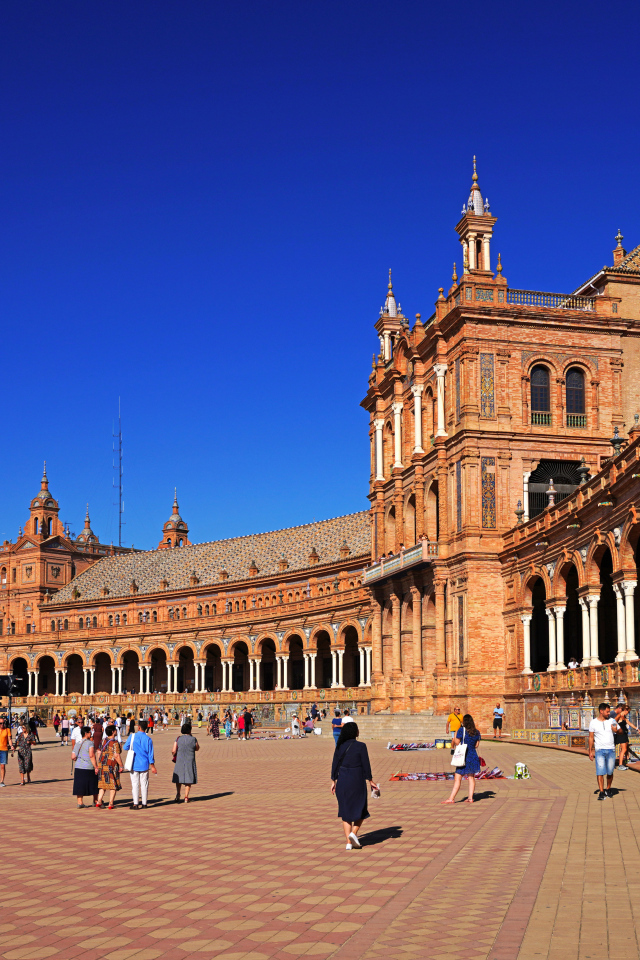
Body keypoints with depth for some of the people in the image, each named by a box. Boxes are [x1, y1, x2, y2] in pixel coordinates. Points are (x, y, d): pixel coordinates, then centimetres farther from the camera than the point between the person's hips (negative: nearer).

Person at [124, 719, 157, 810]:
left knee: (135, 784, 2)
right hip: (144, 765, 1)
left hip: (134, 765, -1)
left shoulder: (132, 736, -6)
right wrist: (152, 766, 3)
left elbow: (125, 747, 3)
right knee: (144, 784, 8)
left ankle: (135, 804, 0)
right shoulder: (148, 739, -5)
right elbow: (150, 753, -3)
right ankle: (144, 803, 11)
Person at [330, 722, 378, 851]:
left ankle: (348, 843, 8)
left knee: (346, 811, 12)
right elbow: (366, 765, -9)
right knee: (361, 810, 15)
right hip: (357, 781, -4)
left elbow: (335, 764, 3)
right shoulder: (360, 746, -11)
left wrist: (333, 781, 12)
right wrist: (370, 781, 2)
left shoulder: (340, 746, 0)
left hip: (342, 781, 4)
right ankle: (353, 833, -7)